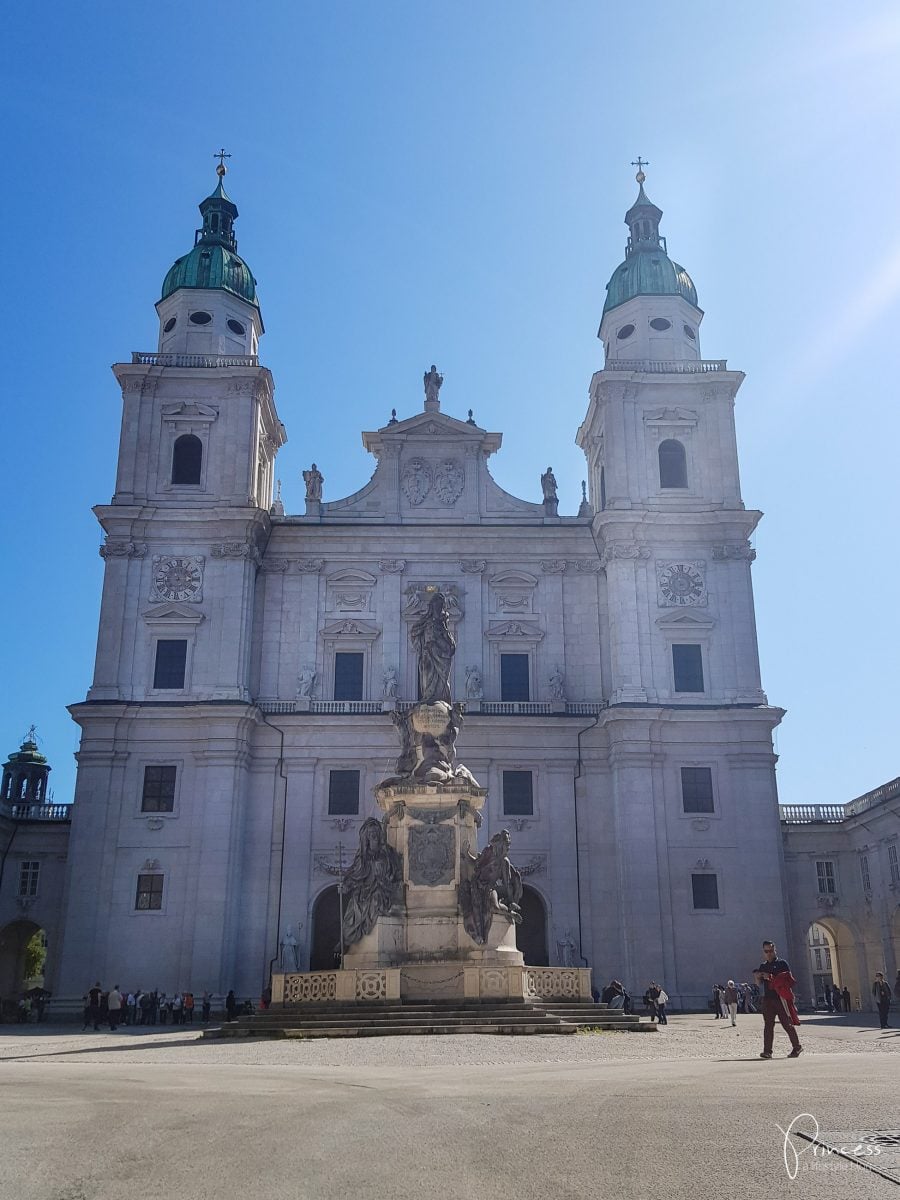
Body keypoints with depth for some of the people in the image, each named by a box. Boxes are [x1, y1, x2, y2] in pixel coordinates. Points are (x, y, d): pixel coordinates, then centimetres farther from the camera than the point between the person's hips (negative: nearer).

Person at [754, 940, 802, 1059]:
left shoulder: (782, 963, 2)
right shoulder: (763, 966, 18)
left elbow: (789, 980, -8)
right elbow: (760, 983, 20)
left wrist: (771, 978, -16)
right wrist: (758, 976, -3)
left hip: (780, 997, -5)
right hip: (767, 998, 5)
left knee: (787, 1023, -3)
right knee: (768, 1025, 1)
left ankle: (797, 1047, 9)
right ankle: (767, 1051, -1)